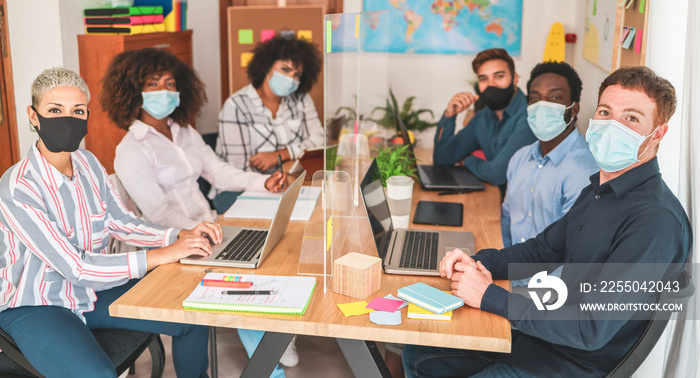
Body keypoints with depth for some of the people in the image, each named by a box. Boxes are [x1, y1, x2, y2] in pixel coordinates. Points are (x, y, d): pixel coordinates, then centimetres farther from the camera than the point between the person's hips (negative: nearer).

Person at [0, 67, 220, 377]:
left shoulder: (87, 163, -4)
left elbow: (121, 222, 5)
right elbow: (75, 268, -26)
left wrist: (181, 235, -12)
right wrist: (161, 255, -28)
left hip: (93, 288, 7)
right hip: (36, 308, -6)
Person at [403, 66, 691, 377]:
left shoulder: (657, 220, -26)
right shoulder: (599, 190, 6)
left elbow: (592, 329, -29)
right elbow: (544, 248, 16)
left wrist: (490, 296, -24)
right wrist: (479, 263, -3)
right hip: (542, 336, 9)